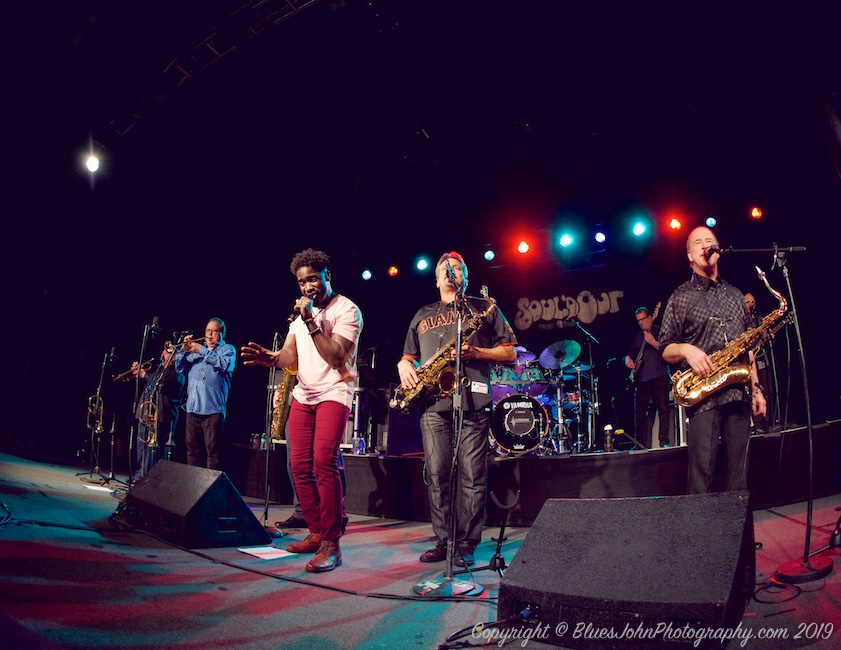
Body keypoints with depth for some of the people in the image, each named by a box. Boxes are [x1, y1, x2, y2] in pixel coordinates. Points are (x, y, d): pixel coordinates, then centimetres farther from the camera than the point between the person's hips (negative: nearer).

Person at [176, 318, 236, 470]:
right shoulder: (195, 350, 25)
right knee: (192, 450, 6)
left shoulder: (228, 349, 10)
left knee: (212, 451, -8)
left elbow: (224, 365, -12)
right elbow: (180, 369, 17)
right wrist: (183, 350, 3)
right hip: (193, 407, 5)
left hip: (213, 408, -5)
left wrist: (202, 350, -11)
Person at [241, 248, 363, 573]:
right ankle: (316, 533, 18)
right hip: (303, 394, 7)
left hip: (334, 393, -7)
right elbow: (290, 355, 6)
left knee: (323, 462, -20)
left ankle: (331, 543, -13)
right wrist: (271, 358, -16)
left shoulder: (347, 310, -6)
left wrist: (311, 322, -21)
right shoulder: (301, 312, 16)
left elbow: (336, 357, -16)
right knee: (300, 466, 4)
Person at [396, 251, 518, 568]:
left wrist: (475, 352, -8)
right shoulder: (422, 315, 25)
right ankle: (443, 541, 12)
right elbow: (409, 354, 28)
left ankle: (466, 546, 4)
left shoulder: (482, 307, 14)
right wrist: (404, 364, 4)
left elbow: (509, 353, 8)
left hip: (472, 400, -3)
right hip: (432, 401, 3)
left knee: (471, 476, -4)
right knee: (437, 474, 2)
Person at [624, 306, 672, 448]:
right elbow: (632, 354, 26)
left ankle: (664, 442, -7)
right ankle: (641, 444, 7)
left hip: (659, 376, -5)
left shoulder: (660, 332, 2)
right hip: (641, 378, 6)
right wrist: (628, 359, 4)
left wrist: (653, 342, -23)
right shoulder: (638, 336, 19)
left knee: (663, 408, -10)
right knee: (640, 412, 3)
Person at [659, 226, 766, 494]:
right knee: (702, 472, -7)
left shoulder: (735, 294, 19)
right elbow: (666, 351, 4)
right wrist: (686, 350, -18)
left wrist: (756, 388, 13)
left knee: (739, 473, 7)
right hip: (703, 396, -4)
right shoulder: (681, 297, 6)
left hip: (740, 394, 4)